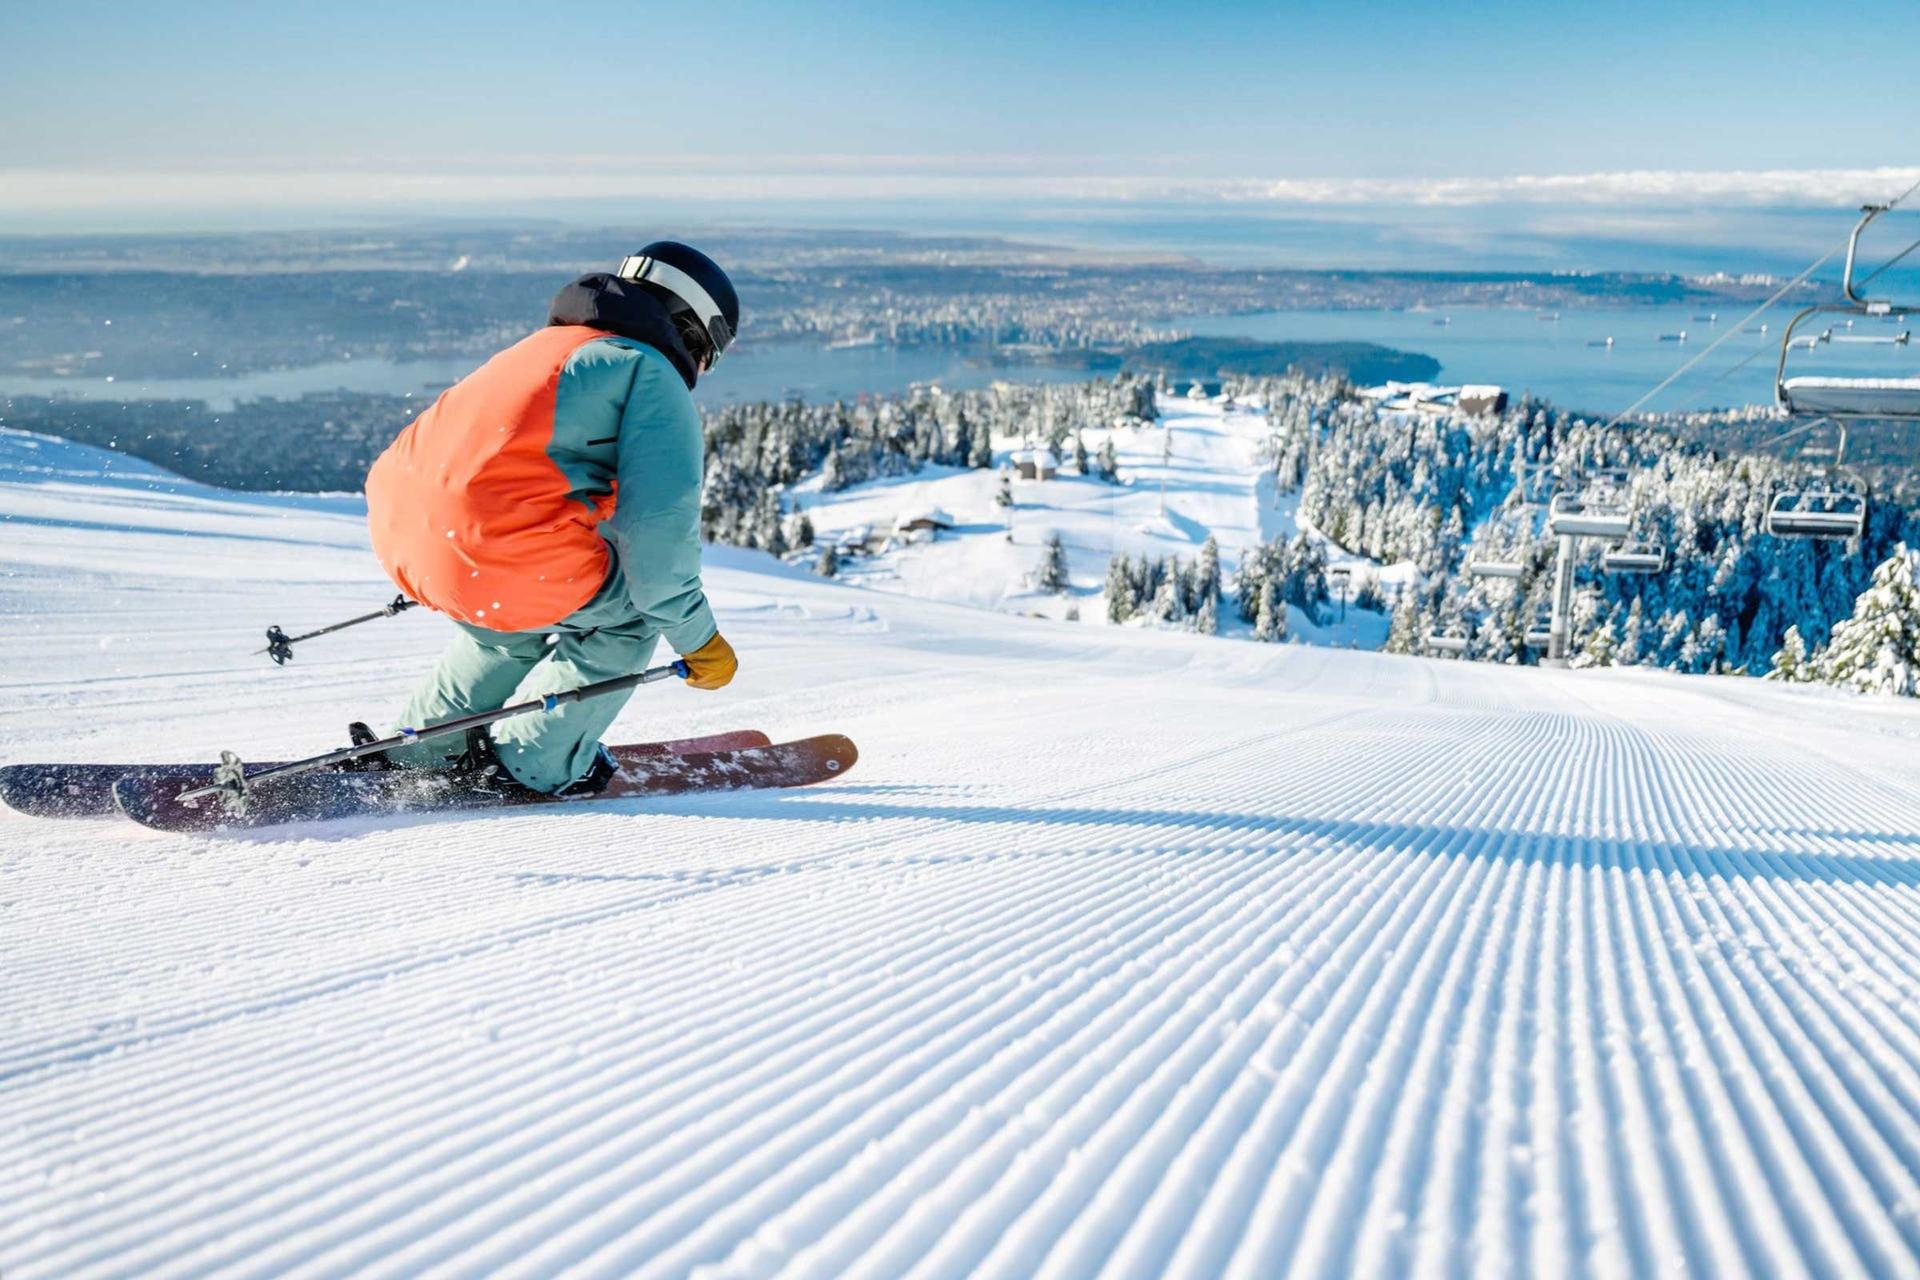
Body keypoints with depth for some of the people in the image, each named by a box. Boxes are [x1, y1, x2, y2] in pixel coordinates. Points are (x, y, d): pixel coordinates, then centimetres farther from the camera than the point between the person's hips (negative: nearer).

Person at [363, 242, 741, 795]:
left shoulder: (548, 345, 29)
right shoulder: (654, 376, 4)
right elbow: (657, 527, -5)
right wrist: (699, 639, 7)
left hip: (395, 524, 9)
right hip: (495, 557, -9)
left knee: (526, 615, 34)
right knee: (634, 608, 14)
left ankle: (424, 751, 34)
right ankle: (534, 762, 19)